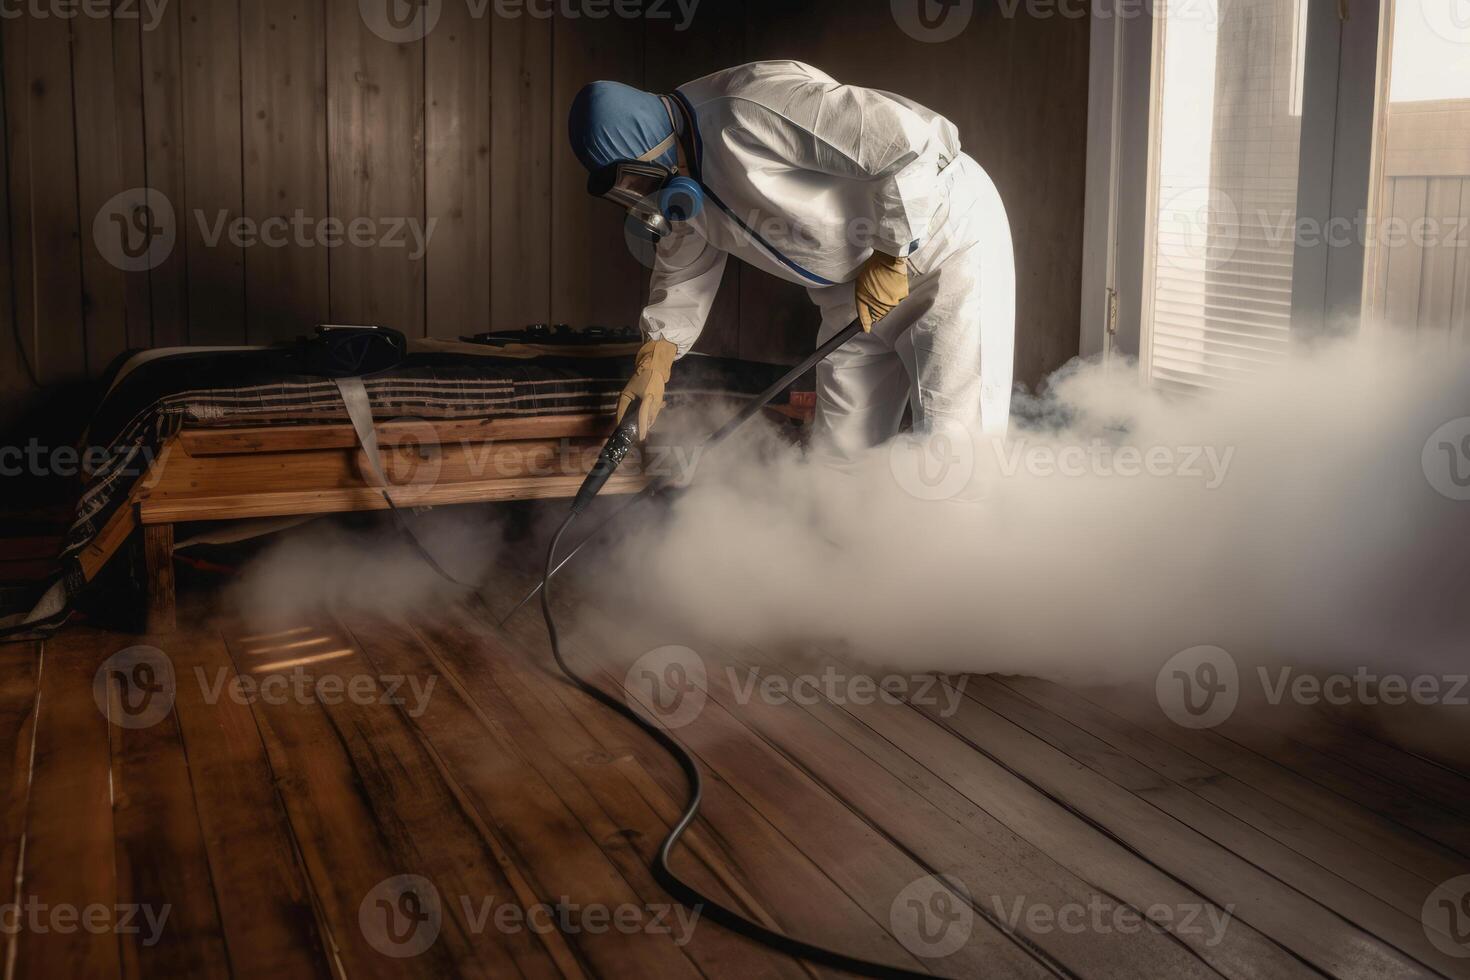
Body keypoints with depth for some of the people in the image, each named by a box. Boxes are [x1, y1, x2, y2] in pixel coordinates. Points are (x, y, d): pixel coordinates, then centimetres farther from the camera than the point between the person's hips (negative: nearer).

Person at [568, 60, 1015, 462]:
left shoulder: (751, 111, -30)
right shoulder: (682, 185, 0)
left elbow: (912, 139, -33)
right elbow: (683, 277, 18)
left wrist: (890, 258, -23)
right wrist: (652, 367, 8)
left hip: (945, 241, -9)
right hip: (855, 280, 9)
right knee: (838, 451, 8)